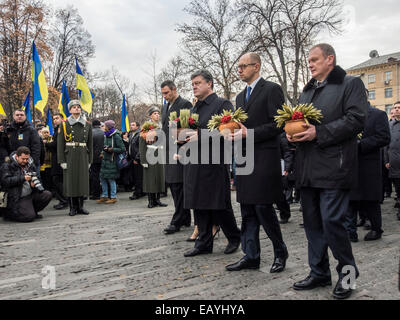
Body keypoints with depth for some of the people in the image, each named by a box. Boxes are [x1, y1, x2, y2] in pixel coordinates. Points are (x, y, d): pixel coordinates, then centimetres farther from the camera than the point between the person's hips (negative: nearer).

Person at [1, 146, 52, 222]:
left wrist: (33, 183, -2)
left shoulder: (30, 165, 12)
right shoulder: (7, 166, -5)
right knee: (29, 217, -20)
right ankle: (9, 213, 8)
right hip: (19, 198, -6)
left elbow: (35, 178, 24)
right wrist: (23, 178, -26)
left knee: (47, 195, -15)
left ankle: (32, 211, 6)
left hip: (32, 193, 7)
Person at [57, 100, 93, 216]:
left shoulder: (87, 124, 9)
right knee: (70, 181, 0)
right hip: (70, 157, -2)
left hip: (83, 156, 2)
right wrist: (62, 161, -7)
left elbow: (90, 144, 11)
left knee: (83, 180, 3)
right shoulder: (65, 124, 2)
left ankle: (80, 206, 15)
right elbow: (60, 144, -1)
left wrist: (89, 160, 7)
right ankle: (73, 207, 10)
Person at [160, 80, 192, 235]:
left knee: (178, 186, -7)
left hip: (180, 152, -9)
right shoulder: (165, 107, 19)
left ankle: (177, 221, 0)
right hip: (169, 152, 9)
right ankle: (185, 219, 21)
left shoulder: (185, 104, -8)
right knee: (174, 186, 11)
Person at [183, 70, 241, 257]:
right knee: (199, 206, 10)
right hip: (194, 163, 8)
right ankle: (204, 244, 20)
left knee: (219, 206, 1)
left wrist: (201, 135, -21)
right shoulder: (195, 108, 20)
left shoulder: (222, 104, -5)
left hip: (214, 163, -7)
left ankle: (234, 238, 22)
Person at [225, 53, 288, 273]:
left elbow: (278, 125, -13)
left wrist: (248, 133, -17)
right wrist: (233, 131, 2)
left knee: (263, 208, -5)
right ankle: (251, 256, 18)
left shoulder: (271, 90, -4)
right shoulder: (241, 96, 20)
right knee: (247, 211, 9)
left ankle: (280, 252, 16)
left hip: (264, 158, -8)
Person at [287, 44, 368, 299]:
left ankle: (347, 271, 15)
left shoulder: (351, 84, 1)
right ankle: (319, 273, 23)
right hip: (308, 169, 7)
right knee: (313, 223, 10)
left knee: (332, 221, -8)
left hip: (334, 167, -7)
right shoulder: (307, 91, 22)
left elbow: (356, 120, -12)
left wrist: (319, 133, -18)